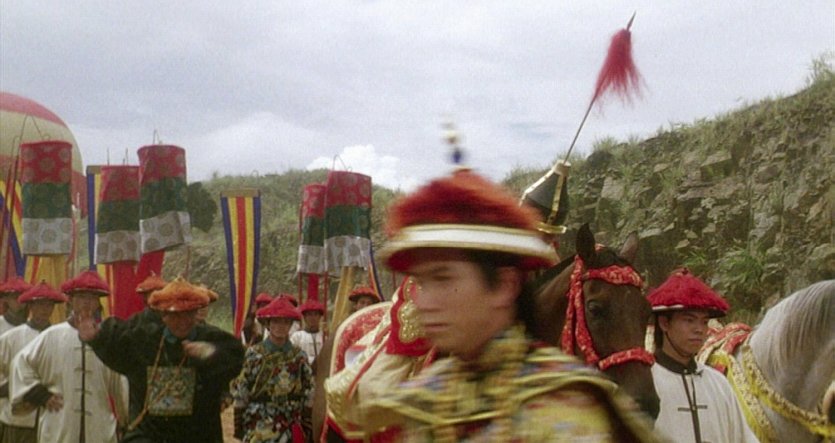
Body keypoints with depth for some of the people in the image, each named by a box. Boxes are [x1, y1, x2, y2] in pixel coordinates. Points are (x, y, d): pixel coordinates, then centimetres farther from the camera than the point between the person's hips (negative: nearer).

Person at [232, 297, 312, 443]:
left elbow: (308, 393, 7)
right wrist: (239, 428, -1)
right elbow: (239, 393, -1)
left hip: (290, 431, 2)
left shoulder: (299, 357, 3)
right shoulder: (253, 355, -4)